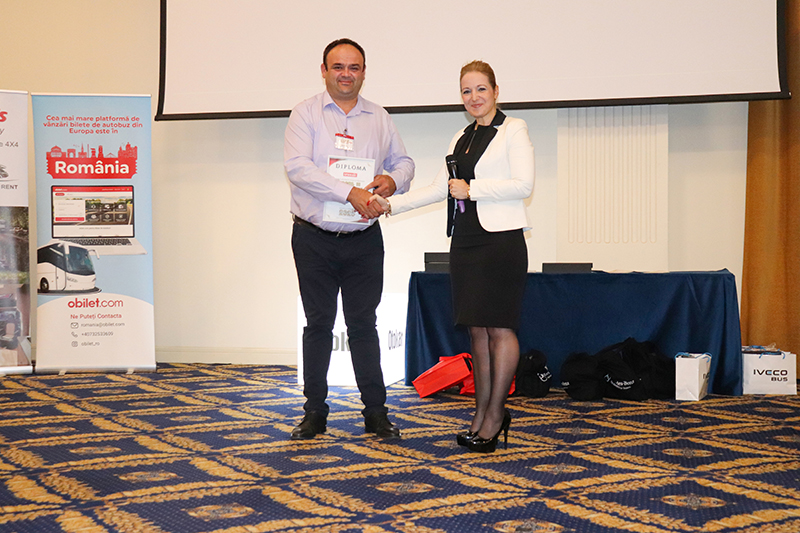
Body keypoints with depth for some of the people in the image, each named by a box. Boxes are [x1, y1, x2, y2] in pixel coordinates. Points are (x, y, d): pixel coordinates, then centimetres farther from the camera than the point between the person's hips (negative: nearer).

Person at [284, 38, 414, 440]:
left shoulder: (379, 117, 10)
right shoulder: (306, 113, -1)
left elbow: (403, 160, 19)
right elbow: (297, 166, -15)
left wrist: (393, 179, -6)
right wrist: (350, 193, -23)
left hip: (364, 240, 2)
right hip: (314, 238, -2)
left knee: (363, 325, 5)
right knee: (318, 325, 6)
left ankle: (376, 413, 11)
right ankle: (314, 413, 15)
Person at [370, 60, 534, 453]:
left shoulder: (513, 130, -1)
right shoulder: (461, 139, 19)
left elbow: (523, 184, -11)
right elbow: (439, 188, 19)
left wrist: (471, 189, -10)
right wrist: (391, 204, 11)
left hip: (501, 240, -6)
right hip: (465, 240, 7)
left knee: (499, 328, -5)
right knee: (477, 330, 7)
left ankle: (494, 414, 3)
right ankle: (482, 414, 13)